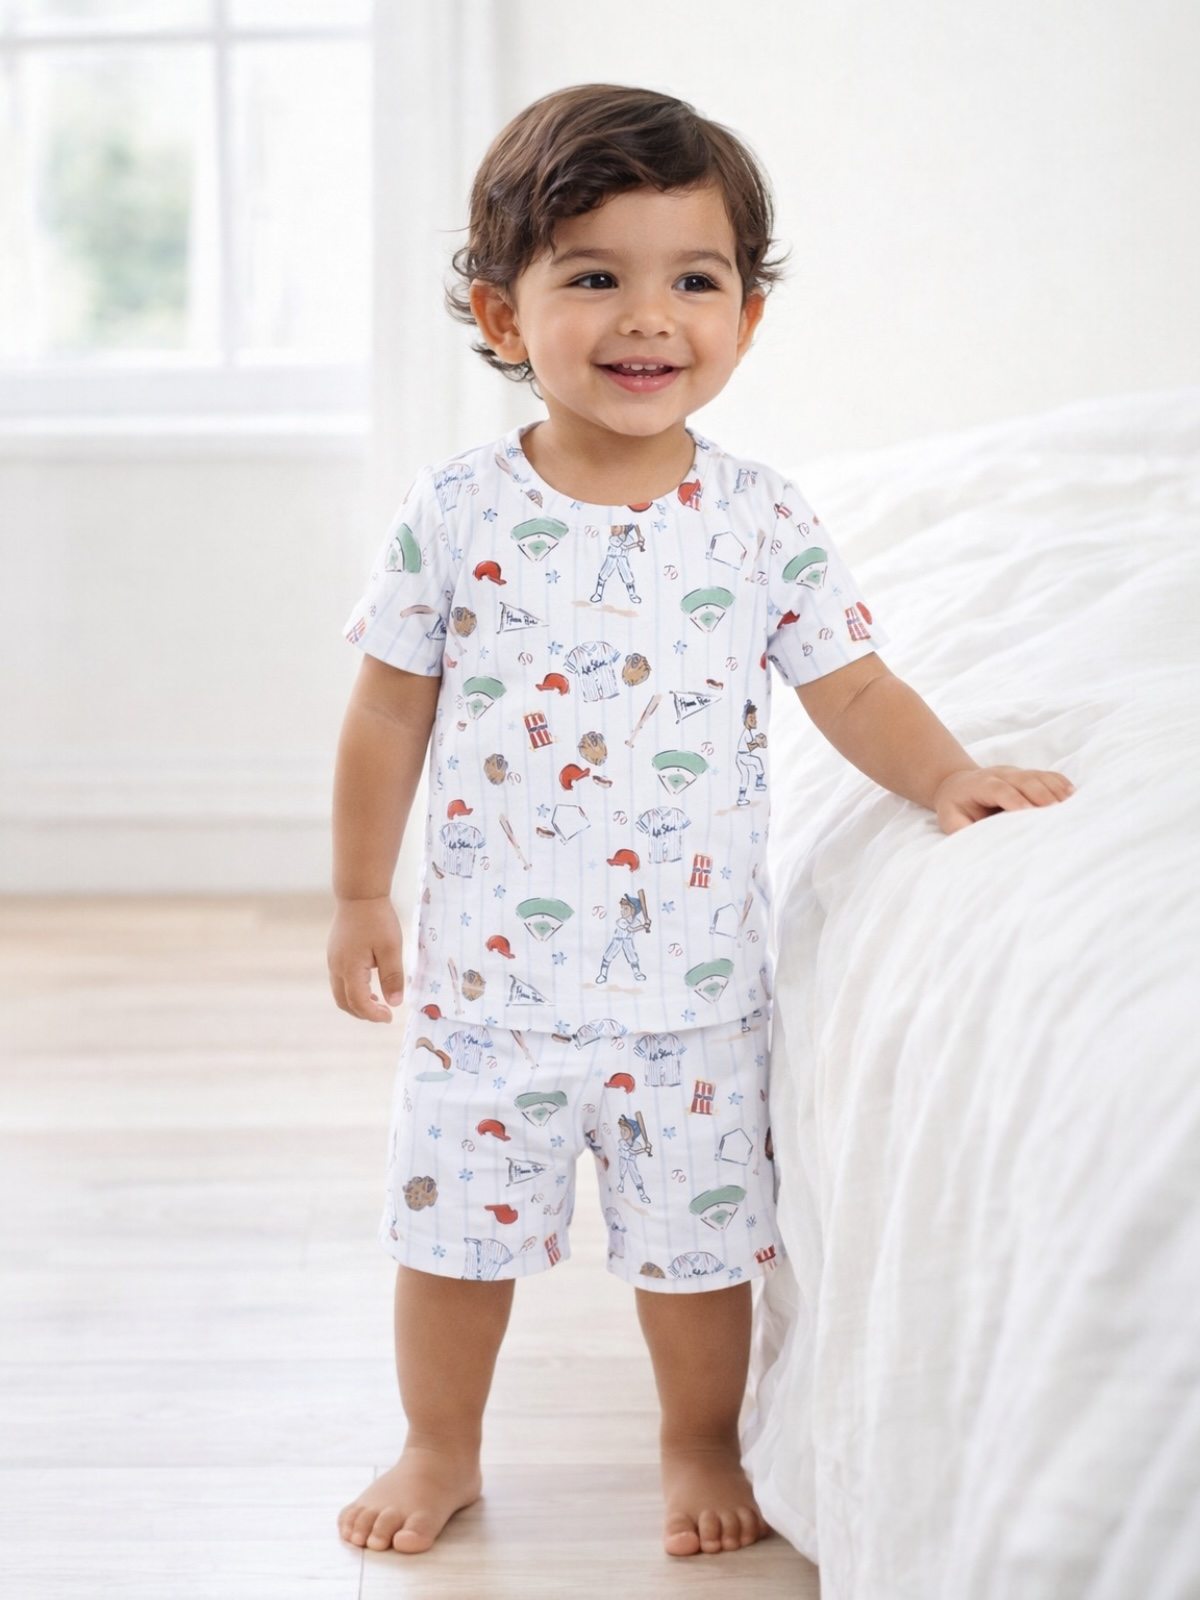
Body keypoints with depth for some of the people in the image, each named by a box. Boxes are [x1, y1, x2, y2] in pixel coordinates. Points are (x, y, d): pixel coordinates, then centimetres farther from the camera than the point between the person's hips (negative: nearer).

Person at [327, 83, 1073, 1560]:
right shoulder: (455, 514, -7)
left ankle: (702, 1447, 37)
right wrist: (359, 897, 5)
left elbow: (848, 680, 4)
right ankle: (441, 1449, 36)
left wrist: (943, 776, -13)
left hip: (691, 980, 0)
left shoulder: (760, 523, -5)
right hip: (489, 968, 0)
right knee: (455, 1222, 12)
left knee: (697, 1234, 12)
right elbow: (392, 712, 1)